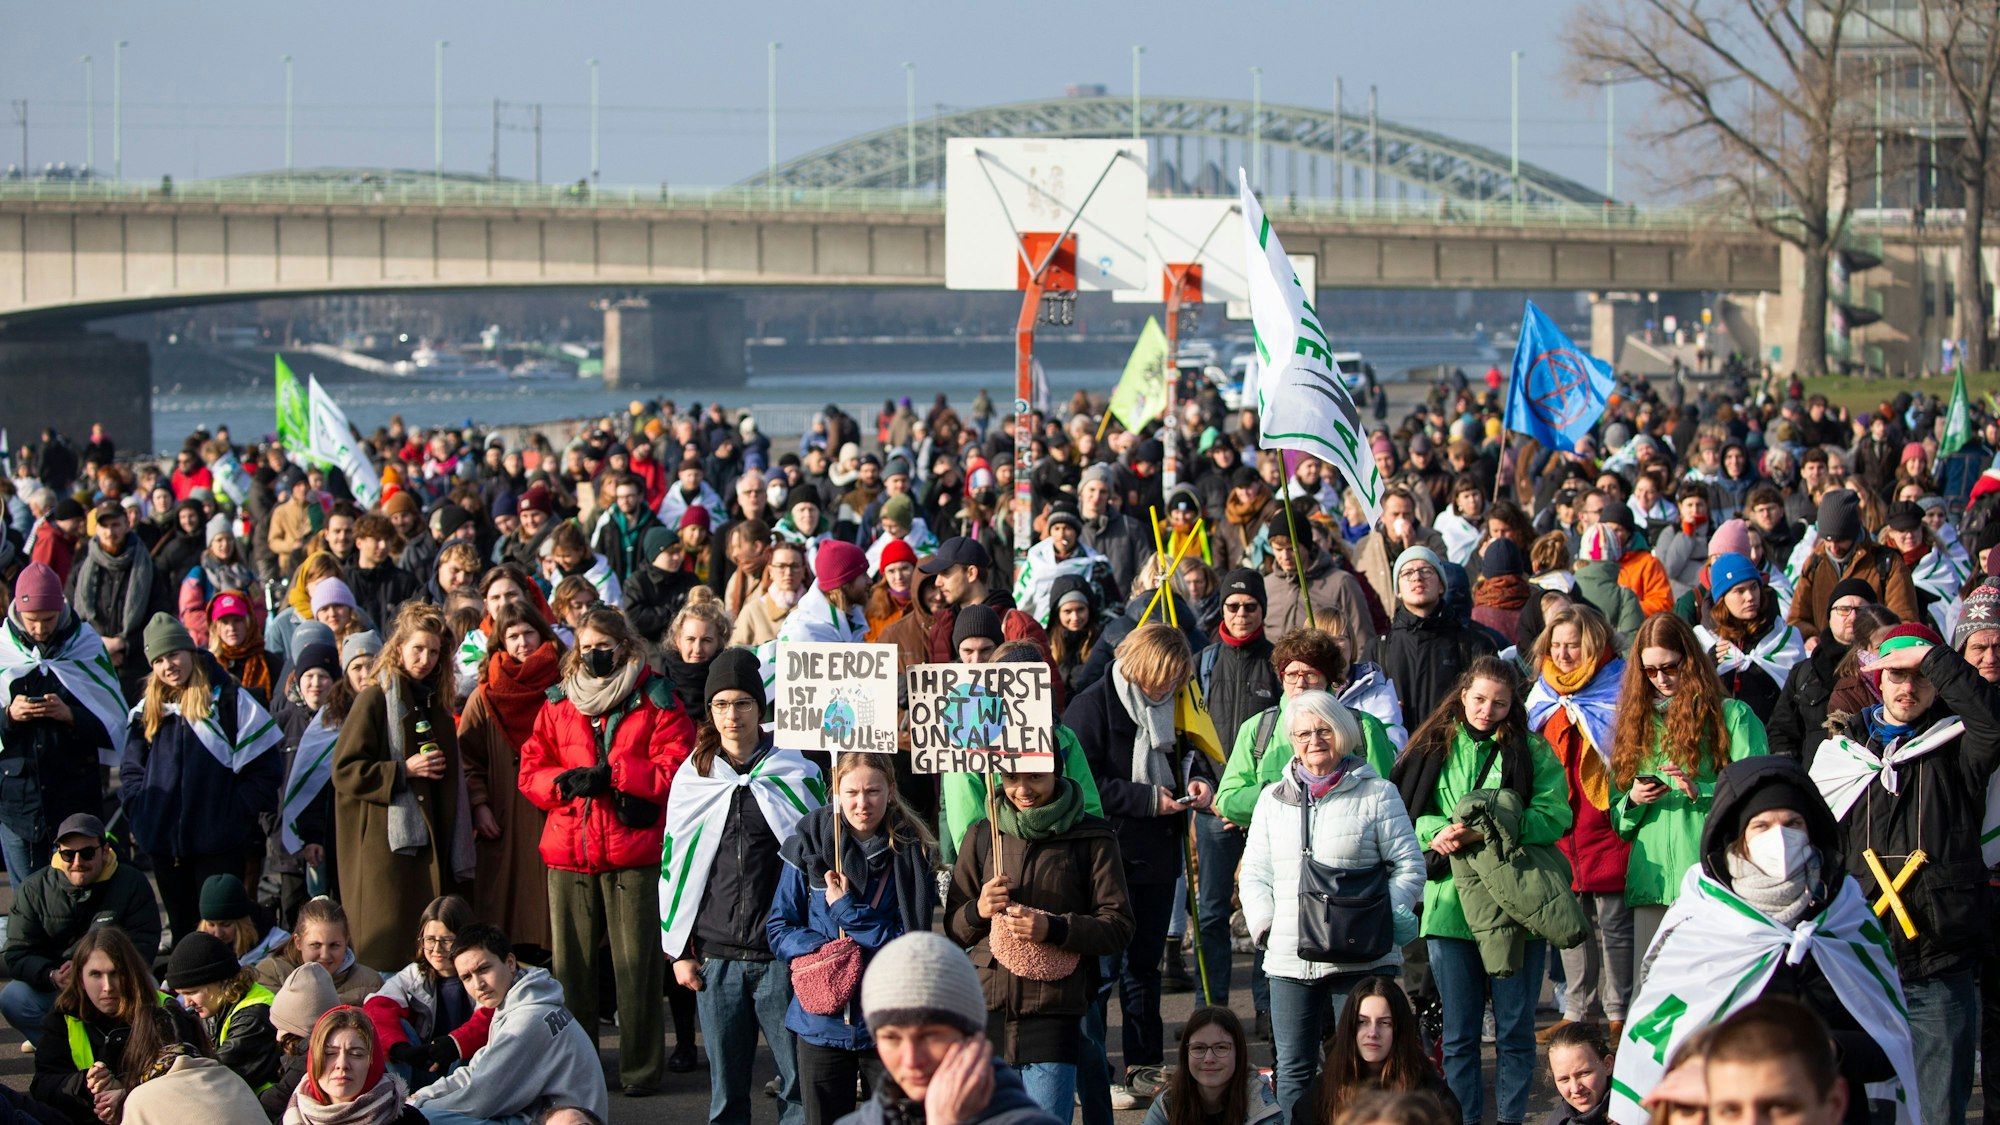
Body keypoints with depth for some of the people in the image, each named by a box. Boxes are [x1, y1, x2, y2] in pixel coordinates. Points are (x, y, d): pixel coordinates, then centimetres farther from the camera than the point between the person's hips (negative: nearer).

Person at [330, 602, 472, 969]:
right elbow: (345, 771, -9)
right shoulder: (374, 700, -3)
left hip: (431, 840, 6)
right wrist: (403, 771, -15)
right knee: (388, 942, -8)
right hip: (386, 845, -6)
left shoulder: (437, 702, 17)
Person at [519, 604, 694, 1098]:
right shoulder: (559, 704, 14)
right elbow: (531, 772, 11)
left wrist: (610, 774, -14)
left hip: (635, 853, -4)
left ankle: (640, 1067, 5)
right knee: (570, 960, 6)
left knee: (637, 961, -3)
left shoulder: (657, 702, 2)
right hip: (569, 853, 4)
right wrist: (566, 781, -10)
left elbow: (674, 772, -8)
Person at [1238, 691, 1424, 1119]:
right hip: (1289, 958, 4)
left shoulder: (1376, 795, 3)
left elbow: (1409, 866, 2)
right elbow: (1255, 871, 17)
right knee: (1293, 1071, 6)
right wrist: (1264, 923, 1)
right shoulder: (1274, 799, 16)